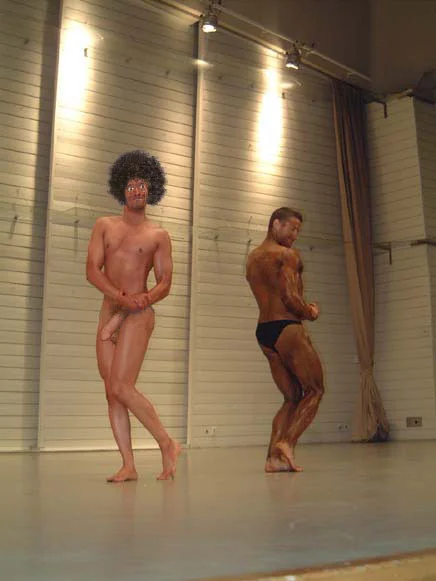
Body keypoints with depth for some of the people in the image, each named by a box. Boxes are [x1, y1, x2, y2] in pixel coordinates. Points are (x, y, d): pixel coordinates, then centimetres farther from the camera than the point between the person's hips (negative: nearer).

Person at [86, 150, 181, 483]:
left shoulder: (158, 236, 5)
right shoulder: (104, 226, 11)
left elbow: (165, 282, 1)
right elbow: (92, 270, 0)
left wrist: (146, 298, -20)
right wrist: (120, 297, -15)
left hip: (138, 316, -4)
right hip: (108, 314, 4)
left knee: (121, 387, -15)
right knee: (112, 393, 1)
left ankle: (168, 444, 0)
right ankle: (128, 465, 6)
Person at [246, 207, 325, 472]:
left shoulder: (252, 258, 20)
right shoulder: (287, 254, -7)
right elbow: (290, 297, -16)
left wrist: (305, 309, 10)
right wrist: (309, 313, 3)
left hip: (263, 331, 8)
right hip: (287, 329, -8)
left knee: (292, 397, 13)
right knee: (314, 390, 2)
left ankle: (274, 456, 3)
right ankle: (288, 442, -12)